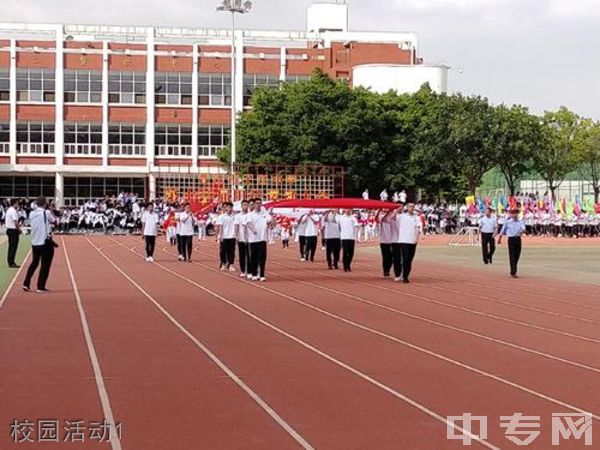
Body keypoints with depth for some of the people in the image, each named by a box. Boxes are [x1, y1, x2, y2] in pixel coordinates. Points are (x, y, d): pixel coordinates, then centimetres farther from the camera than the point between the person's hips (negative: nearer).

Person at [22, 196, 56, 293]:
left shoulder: (31, 214, 4)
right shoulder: (46, 213, -10)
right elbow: (54, 221, 4)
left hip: (34, 242, 5)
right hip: (45, 242, -5)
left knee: (34, 262, 21)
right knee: (45, 265, 3)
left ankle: (26, 284, 18)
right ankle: (40, 287, 2)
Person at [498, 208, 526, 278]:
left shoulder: (520, 222, 7)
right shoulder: (507, 222, 1)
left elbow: (523, 228, -12)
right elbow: (502, 231, 9)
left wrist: (522, 230, -35)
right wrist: (499, 239, 15)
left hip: (518, 239, 4)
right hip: (511, 239, -4)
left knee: (517, 255, 9)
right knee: (512, 256, -8)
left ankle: (513, 272, 24)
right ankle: (513, 273, -11)